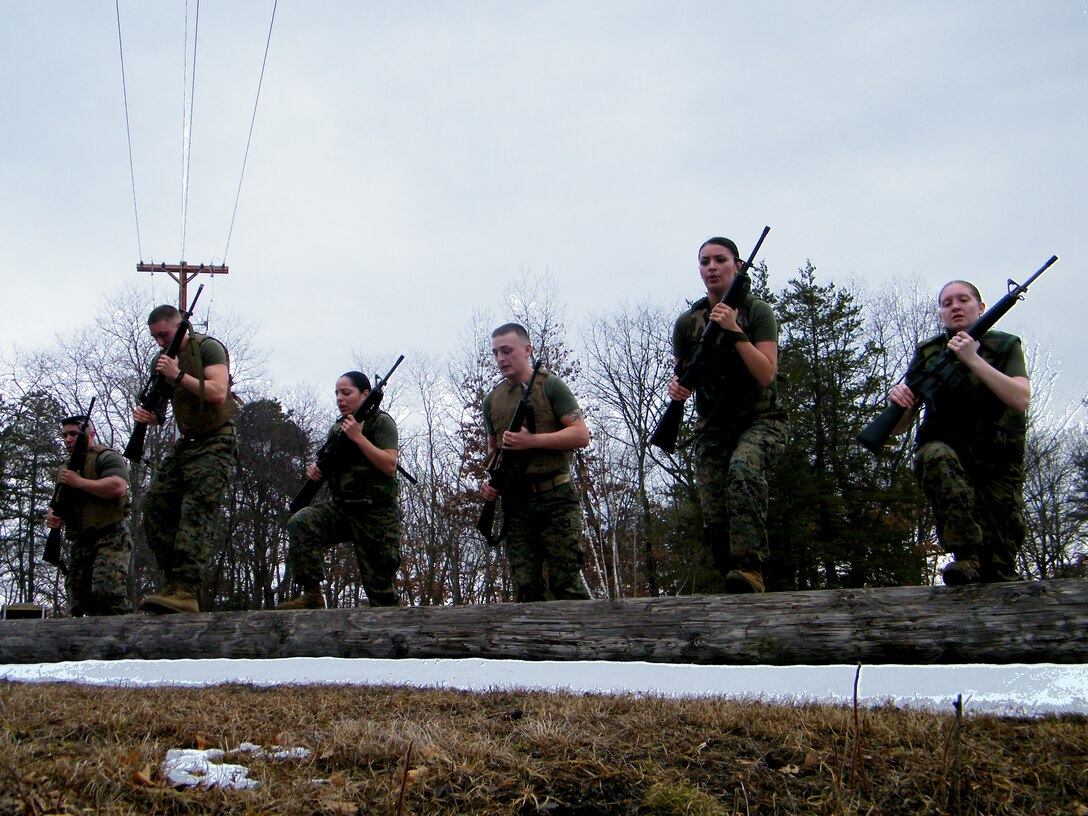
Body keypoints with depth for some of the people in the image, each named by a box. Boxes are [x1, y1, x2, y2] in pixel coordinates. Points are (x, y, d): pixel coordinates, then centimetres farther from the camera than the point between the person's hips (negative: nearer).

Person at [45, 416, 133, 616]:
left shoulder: (107, 457, -1)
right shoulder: (66, 468, 25)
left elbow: (119, 487, -19)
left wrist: (79, 482, -14)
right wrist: (52, 515, 5)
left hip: (109, 539, -8)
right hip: (78, 544, 8)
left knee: (106, 591, -26)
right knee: (79, 605, 2)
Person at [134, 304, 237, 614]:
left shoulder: (208, 348, -8)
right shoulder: (161, 361, 14)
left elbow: (218, 393, -21)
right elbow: (160, 412, 17)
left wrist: (178, 375, -22)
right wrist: (147, 415, -6)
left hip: (216, 443, -8)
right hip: (185, 445, 8)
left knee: (196, 513, -19)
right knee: (155, 504, -4)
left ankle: (185, 592, -28)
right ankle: (173, 582, 1)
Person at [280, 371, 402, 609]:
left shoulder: (381, 422, -3)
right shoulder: (337, 428, 16)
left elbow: (390, 466, -15)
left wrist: (358, 437, -18)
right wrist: (317, 469, 0)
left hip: (376, 512, -5)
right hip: (341, 507, 5)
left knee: (378, 581, -3)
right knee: (300, 522, -24)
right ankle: (312, 595, -24)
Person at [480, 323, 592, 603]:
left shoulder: (550, 386, 1)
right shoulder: (492, 400, 17)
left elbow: (581, 435, -7)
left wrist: (532, 441, -15)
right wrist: (489, 479, 5)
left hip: (555, 499, -5)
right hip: (514, 506, 5)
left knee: (565, 583, -7)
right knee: (526, 589, 2)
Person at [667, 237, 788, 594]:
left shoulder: (757, 311, -5)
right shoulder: (687, 322, 5)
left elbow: (766, 374, -15)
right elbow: (683, 376, 12)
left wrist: (735, 332, -23)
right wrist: (677, 386, -12)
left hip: (761, 421, -4)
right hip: (712, 429, 4)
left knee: (743, 469, -37)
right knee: (714, 521, -6)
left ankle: (749, 569, -40)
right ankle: (738, 593, 9)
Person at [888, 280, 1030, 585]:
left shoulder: (1006, 346, 5)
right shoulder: (927, 353, 7)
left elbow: (1021, 399, -14)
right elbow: (899, 426, 2)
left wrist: (973, 359, -19)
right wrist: (898, 399, -22)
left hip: (997, 466, 1)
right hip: (946, 450, 0)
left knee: (1000, 570, -5)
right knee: (936, 457, -38)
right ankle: (966, 557, -40)